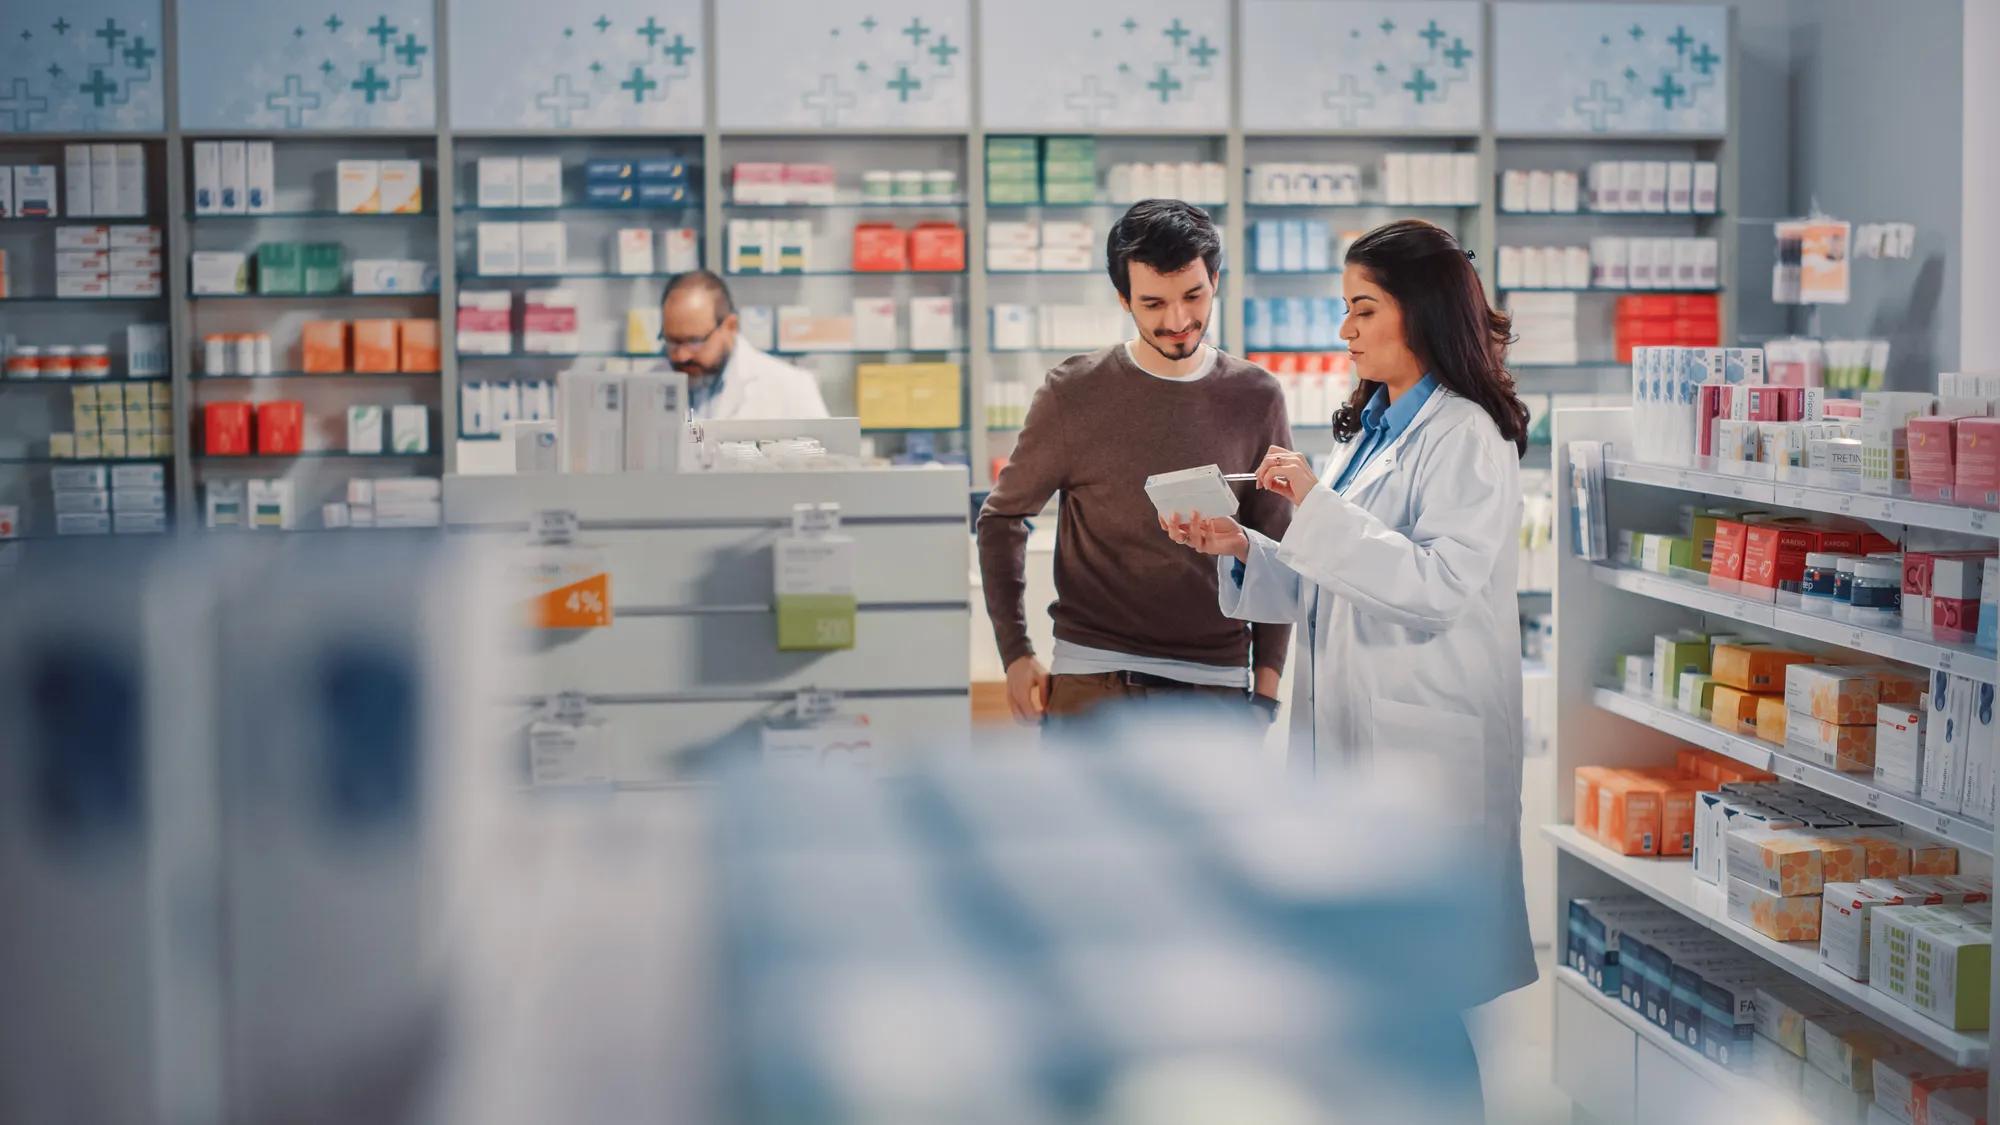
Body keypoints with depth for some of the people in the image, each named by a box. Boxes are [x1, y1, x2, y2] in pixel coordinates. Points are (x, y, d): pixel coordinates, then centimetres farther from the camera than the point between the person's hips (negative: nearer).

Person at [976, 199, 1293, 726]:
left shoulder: (1256, 398, 5)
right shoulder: (1076, 391, -1)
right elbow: (1002, 517, 7)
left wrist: (1266, 686, 5)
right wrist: (1016, 651, 0)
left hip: (1217, 686, 2)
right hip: (1092, 682, -2)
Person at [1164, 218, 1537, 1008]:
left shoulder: (1465, 436, -11)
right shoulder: (1369, 430, 17)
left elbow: (1439, 585, -22)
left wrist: (1317, 507, -22)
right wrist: (1239, 549, 3)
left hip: (1422, 739, -9)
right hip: (1346, 727, 9)